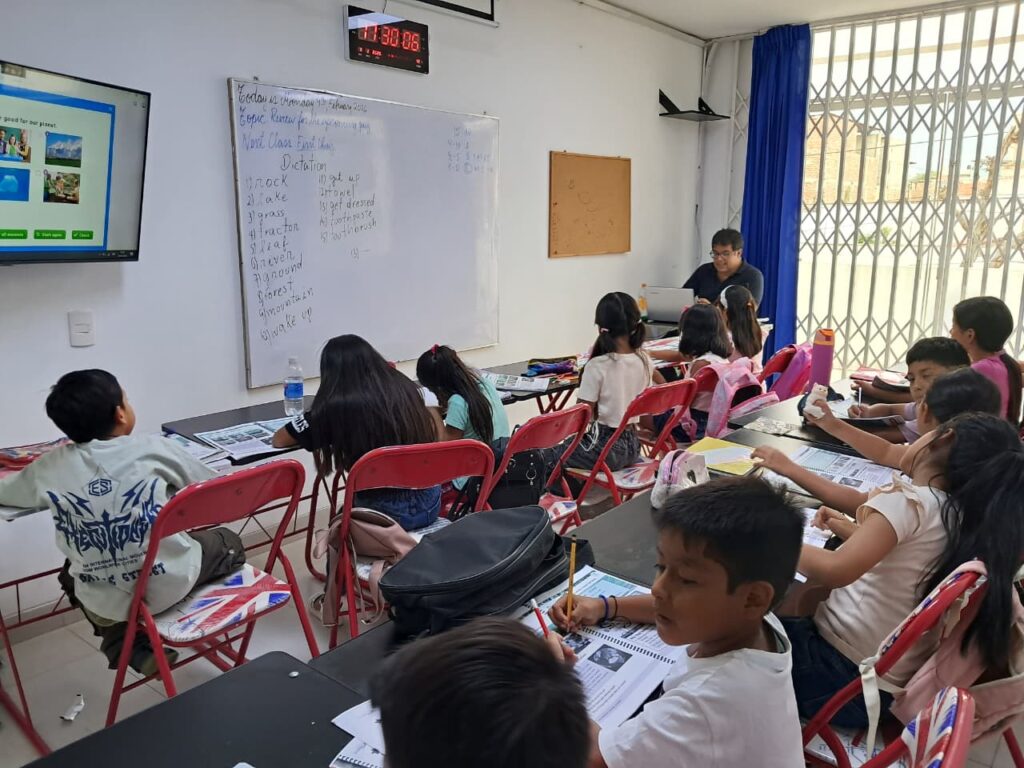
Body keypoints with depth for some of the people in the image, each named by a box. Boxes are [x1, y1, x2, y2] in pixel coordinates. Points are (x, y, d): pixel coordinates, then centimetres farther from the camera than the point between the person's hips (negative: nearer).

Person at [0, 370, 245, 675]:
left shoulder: (49, 468, -5)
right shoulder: (155, 448, -10)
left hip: (105, 602, 2)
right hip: (171, 584, -2)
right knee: (228, 542, 24)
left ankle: (131, 647, 19)